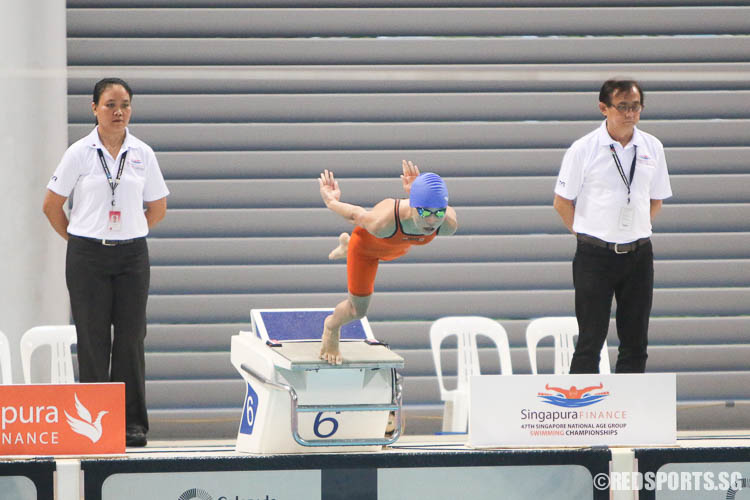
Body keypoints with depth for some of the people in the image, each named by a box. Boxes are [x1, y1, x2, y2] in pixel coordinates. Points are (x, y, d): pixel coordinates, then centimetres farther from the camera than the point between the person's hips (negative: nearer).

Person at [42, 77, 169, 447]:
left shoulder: (142, 154, 5)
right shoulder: (79, 153, -2)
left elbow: (157, 207, 15)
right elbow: (52, 205, 5)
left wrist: (129, 236, 10)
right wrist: (78, 239, 6)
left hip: (132, 255, 2)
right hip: (87, 257, -2)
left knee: (130, 338, 1)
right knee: (93, 340, -1)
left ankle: (132, 422, 6)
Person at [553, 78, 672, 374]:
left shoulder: (652, 148, 4)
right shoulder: (583, 149, -6)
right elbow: (562, 203, 1)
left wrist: (635, 232, 10)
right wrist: (586, 234, 3)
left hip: (638, 254, 4)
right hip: (595, 255, -4)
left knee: (635, 341, 6)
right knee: (591, 340, -3)